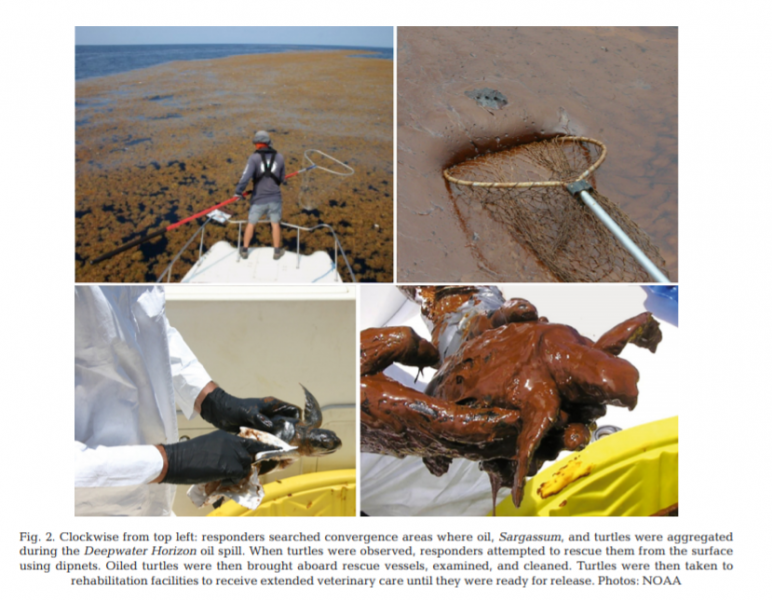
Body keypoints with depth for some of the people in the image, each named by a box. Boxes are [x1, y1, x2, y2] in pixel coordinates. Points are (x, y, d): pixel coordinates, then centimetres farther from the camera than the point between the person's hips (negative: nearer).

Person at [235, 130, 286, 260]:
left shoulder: (254, 158, -14)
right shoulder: (279, 157, -3)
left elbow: (246, 176, -25)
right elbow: (281, 179, 5)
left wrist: (239, 192, -16)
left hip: (258, 199, -1)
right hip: (275, 198, 2)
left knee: (251, 223, 18)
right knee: (275, 224, 19)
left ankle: (244, 250, 29)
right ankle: (277, 251, 29)